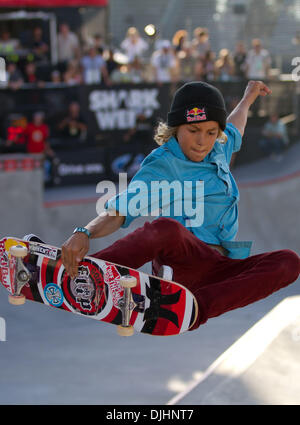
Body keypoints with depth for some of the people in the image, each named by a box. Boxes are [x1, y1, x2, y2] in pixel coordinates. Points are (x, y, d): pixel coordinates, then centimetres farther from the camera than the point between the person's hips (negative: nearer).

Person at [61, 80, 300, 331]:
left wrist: (248, 98, 59)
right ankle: (77, 274, -34)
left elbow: (235, 129, 41)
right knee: (166, 228, -42)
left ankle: (197, 308, -33)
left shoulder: (218, 150, 15)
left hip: (220, 270, 7)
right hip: (179, 261, -7)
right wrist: (85, 233, -39)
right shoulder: (161, 167, -7)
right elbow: (119, 211, -19)